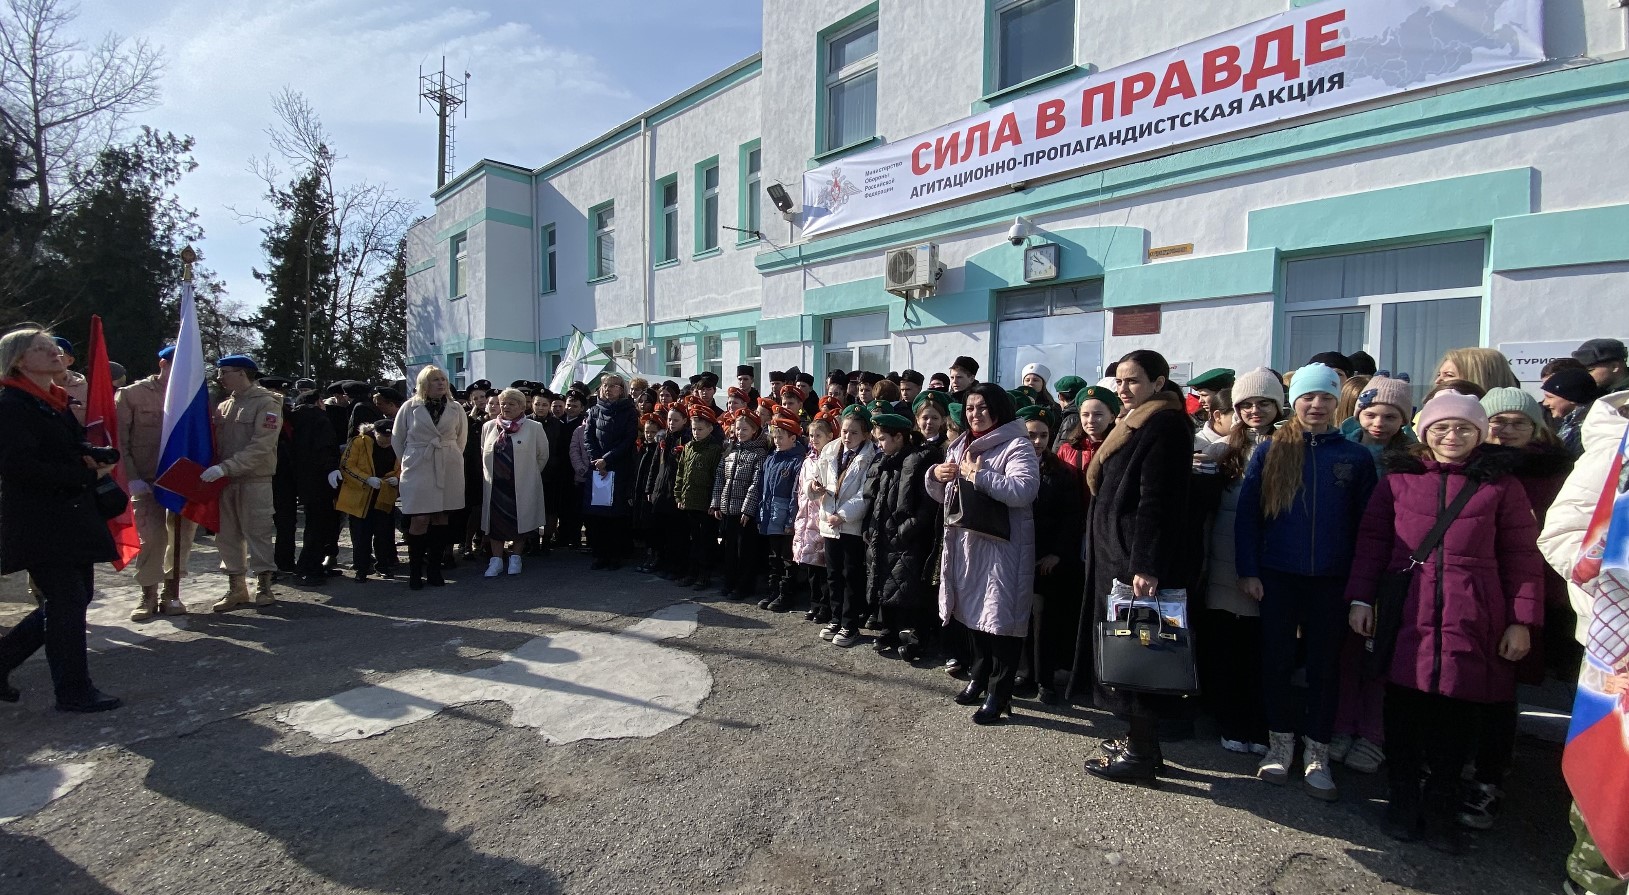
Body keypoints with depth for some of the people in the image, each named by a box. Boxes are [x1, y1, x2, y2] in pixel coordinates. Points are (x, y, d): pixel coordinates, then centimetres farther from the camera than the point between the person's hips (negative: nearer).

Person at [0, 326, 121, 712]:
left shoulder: (59, 402, 15)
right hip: (40, 523, -8)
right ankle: (74, 691, 8)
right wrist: (84, 475, -17)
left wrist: (96, 458, 0)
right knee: (66, 601, -3)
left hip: (72, 517, 8)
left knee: (74, 599, 13)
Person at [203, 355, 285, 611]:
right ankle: (236, 588, 19)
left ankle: (263, 586, 11)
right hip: (224, 481, 7)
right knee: (226, 534, 10)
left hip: (255, 480, -7)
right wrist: (214, 469, -2)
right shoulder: (223, 406, 13)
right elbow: (215, 442, 16)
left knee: (257, 533, 0)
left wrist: (225, 467, -22)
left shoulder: (266, 403, -8)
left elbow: (261, 448, -17)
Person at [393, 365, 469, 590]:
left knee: (440, 518, 5)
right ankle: (415, 571, 4)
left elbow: (461, 439, 16)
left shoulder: (455, 409, 5)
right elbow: (397, 438, 8)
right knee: (420, 519, -8)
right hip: (418, 470, -2)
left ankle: (434, 570, 13)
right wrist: (408, 461, 11)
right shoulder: (410, 407, 0)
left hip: (448, 470, 2)